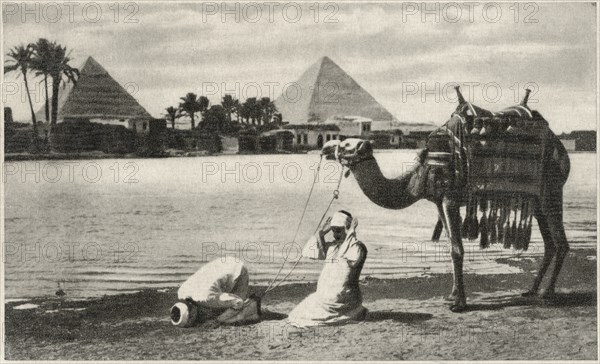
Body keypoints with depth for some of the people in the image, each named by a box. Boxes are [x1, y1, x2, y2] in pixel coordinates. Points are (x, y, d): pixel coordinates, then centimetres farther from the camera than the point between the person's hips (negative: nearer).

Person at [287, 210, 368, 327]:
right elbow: (307, 252, 9)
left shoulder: (358, 246, -7)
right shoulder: (331, 246, 13)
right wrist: (322, 232, 4)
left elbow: (353, 260, -30)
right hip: (324, 297, 8)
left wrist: (351, 234, -23)